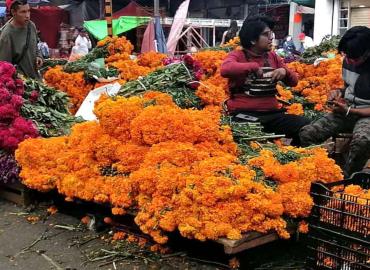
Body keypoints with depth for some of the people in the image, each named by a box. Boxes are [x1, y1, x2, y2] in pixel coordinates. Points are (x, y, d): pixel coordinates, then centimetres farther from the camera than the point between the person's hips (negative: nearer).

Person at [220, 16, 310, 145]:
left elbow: (293, 81, 22)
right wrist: (254, 66, -14)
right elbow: (225, 69, -20)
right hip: (244, 114, -5)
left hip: (271, 113, 5)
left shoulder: (272, 56, 18)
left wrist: (284, 71, -1)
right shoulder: (238, 55, 4)